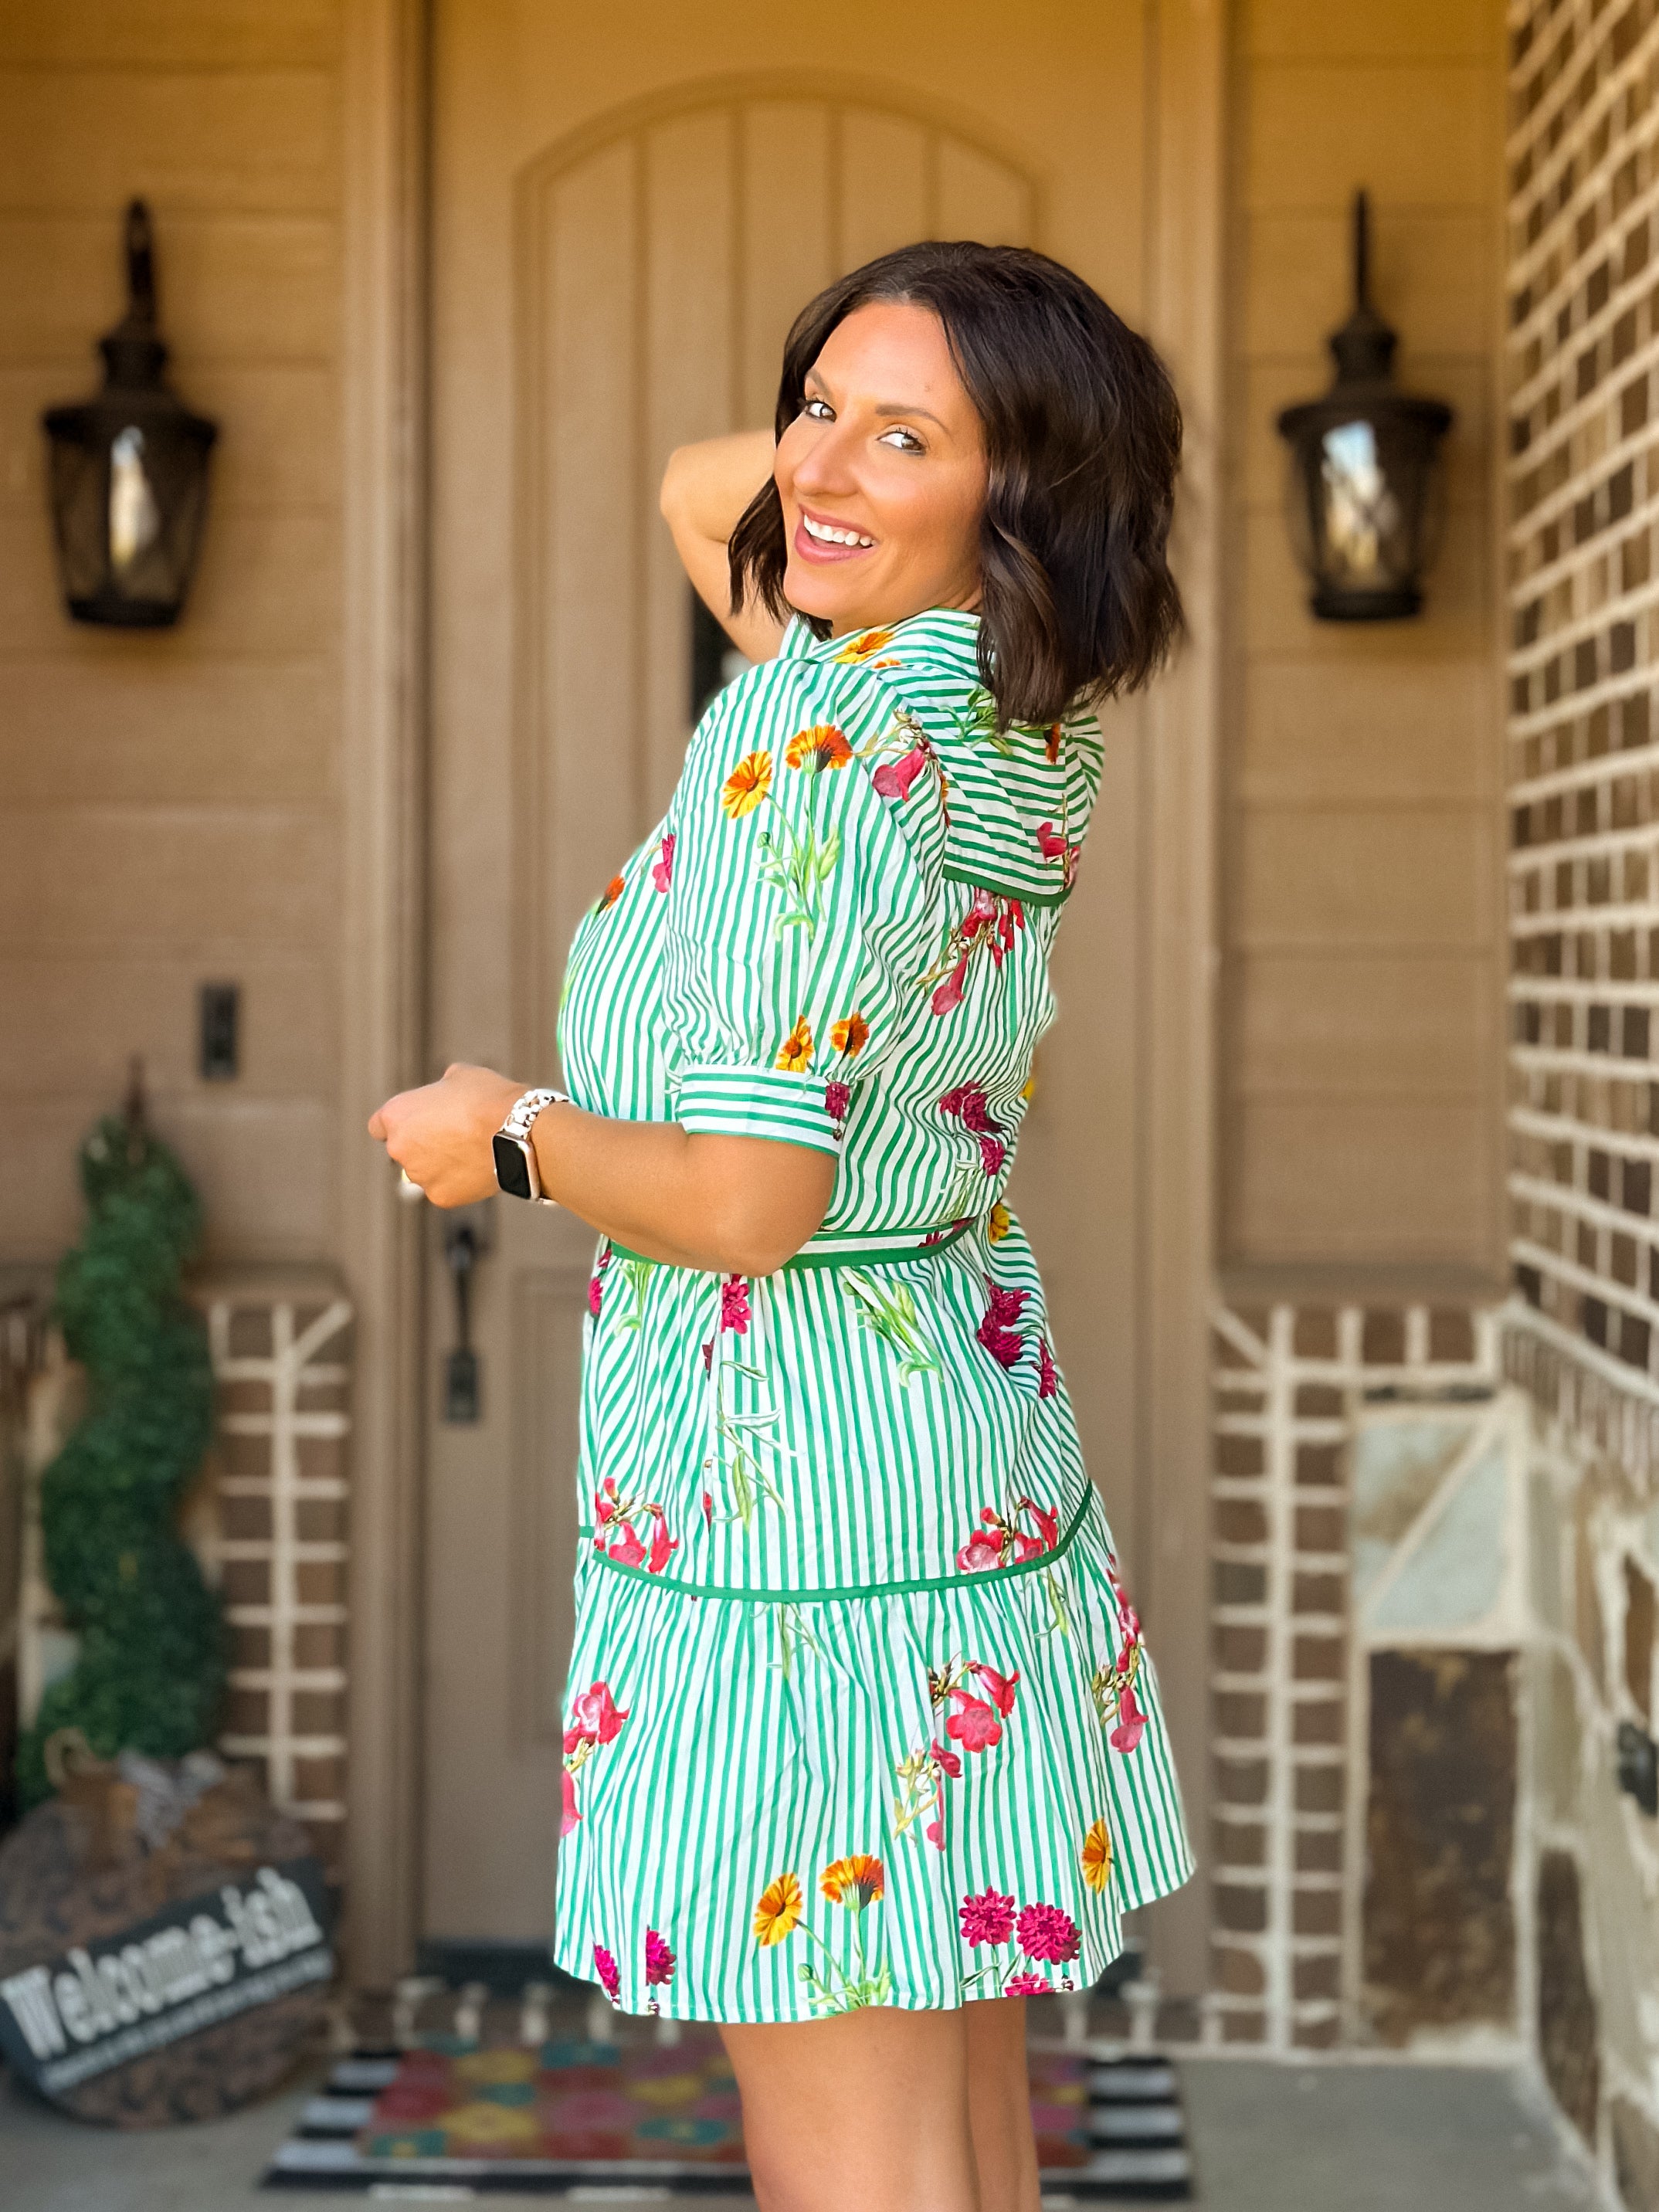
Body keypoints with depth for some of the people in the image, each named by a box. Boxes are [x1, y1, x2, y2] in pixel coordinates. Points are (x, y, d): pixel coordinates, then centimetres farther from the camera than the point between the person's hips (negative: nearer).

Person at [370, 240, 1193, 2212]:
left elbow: (746, 1199, -24)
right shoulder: (1013, 718, 6)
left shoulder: (813, 749, -20)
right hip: (978, 1457, 9)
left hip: (786, 1477, -9)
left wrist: (505, 1132, -8)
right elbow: (699, 490, 22)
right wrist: (840, 421, 5)